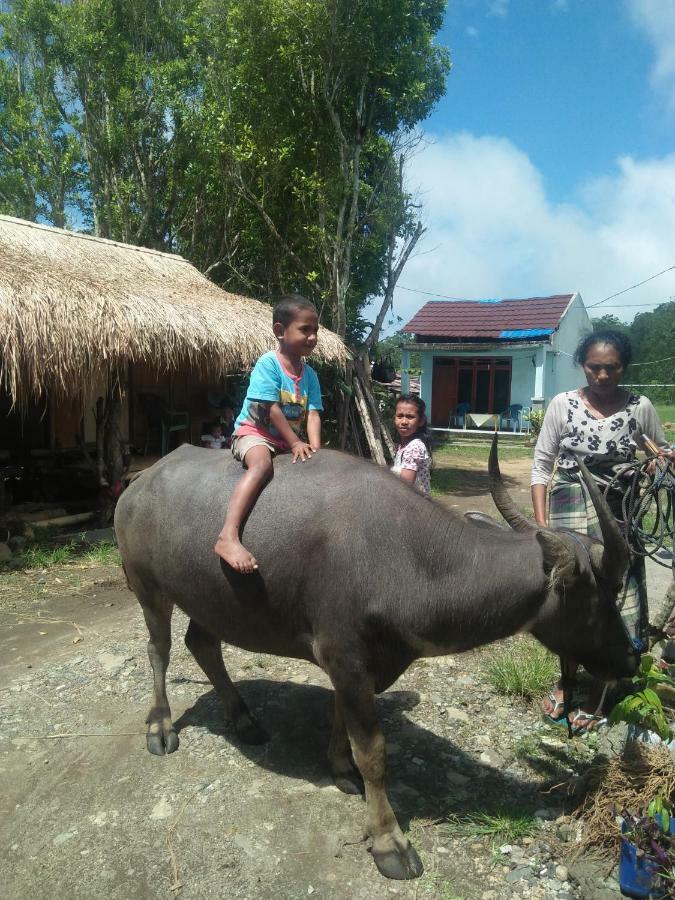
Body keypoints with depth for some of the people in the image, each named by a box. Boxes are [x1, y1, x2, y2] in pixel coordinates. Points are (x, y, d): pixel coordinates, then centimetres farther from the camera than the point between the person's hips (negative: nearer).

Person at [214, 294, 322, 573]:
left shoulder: (310, 374, 6)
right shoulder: (267, 363, -12)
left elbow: (312, 414, -2)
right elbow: (271, 409, -16)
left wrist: (315, 449, -18)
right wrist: (295, 443, -17)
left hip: (289, 440, 7)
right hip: (254, 432, -7)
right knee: (262, 464, -36)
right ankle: (228, 537, -50)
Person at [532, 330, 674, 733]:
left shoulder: (640, 408, 0)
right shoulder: (563, 404, -3)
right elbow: (542, 466, 1)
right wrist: (541, 522, -6)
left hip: (618, 518, 1)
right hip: (568, 514, 0)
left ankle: (595, 695, 23)